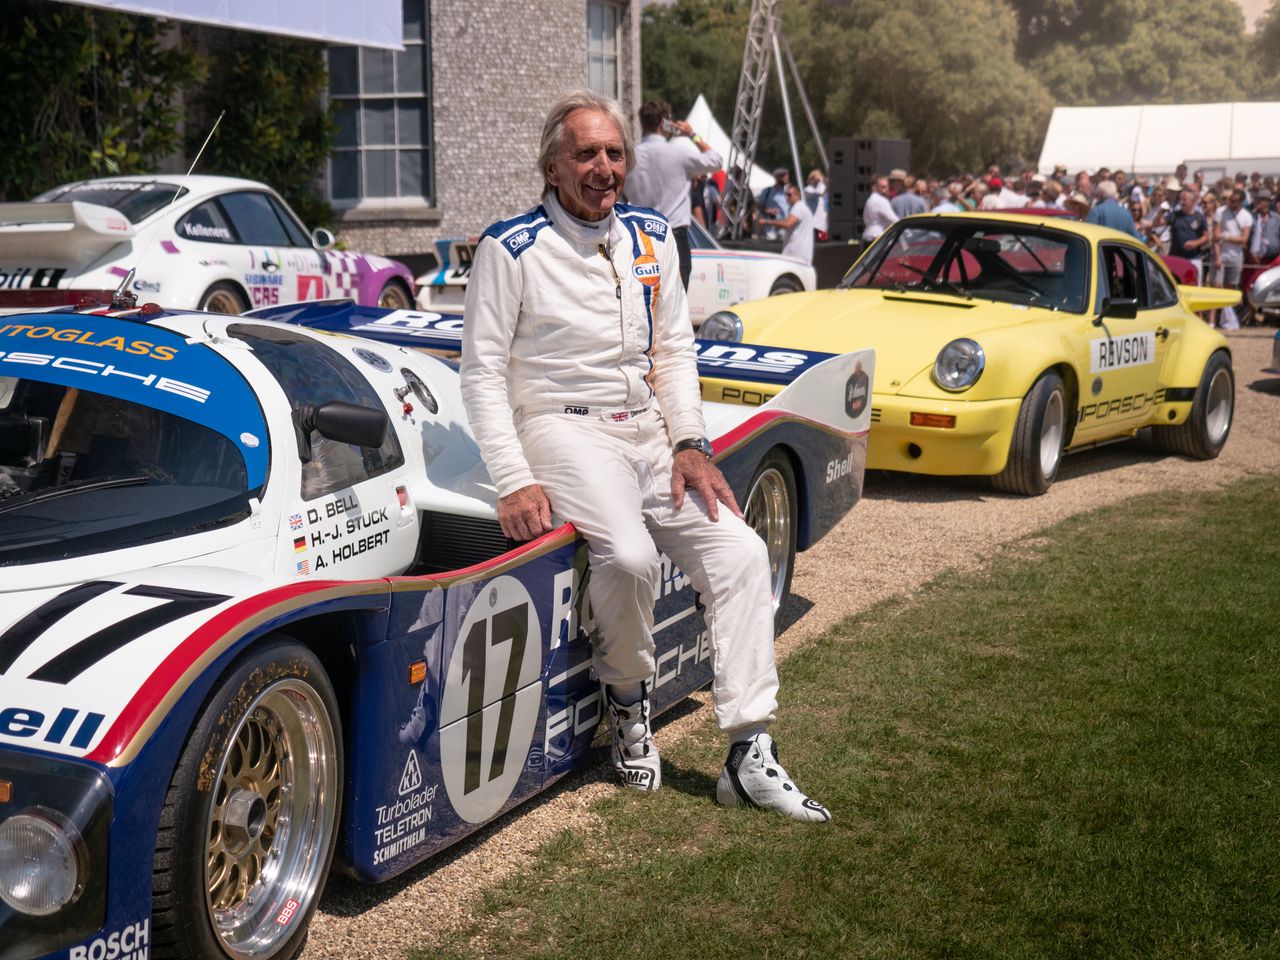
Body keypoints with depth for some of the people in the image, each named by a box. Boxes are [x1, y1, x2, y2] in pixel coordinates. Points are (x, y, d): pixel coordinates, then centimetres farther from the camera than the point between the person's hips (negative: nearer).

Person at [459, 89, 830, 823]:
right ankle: (628, 697, 0)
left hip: (651, 432, 6)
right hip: (565, 430, -6)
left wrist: (690, 444, 1)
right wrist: (513, 482, -16)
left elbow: (676, 348, 16)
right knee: (629, 556, -31)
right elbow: (482, 371, -6)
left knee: (741, 552, -11)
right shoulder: (511, 247, -4)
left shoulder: (652, 237, 12)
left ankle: (750, 754, -7)